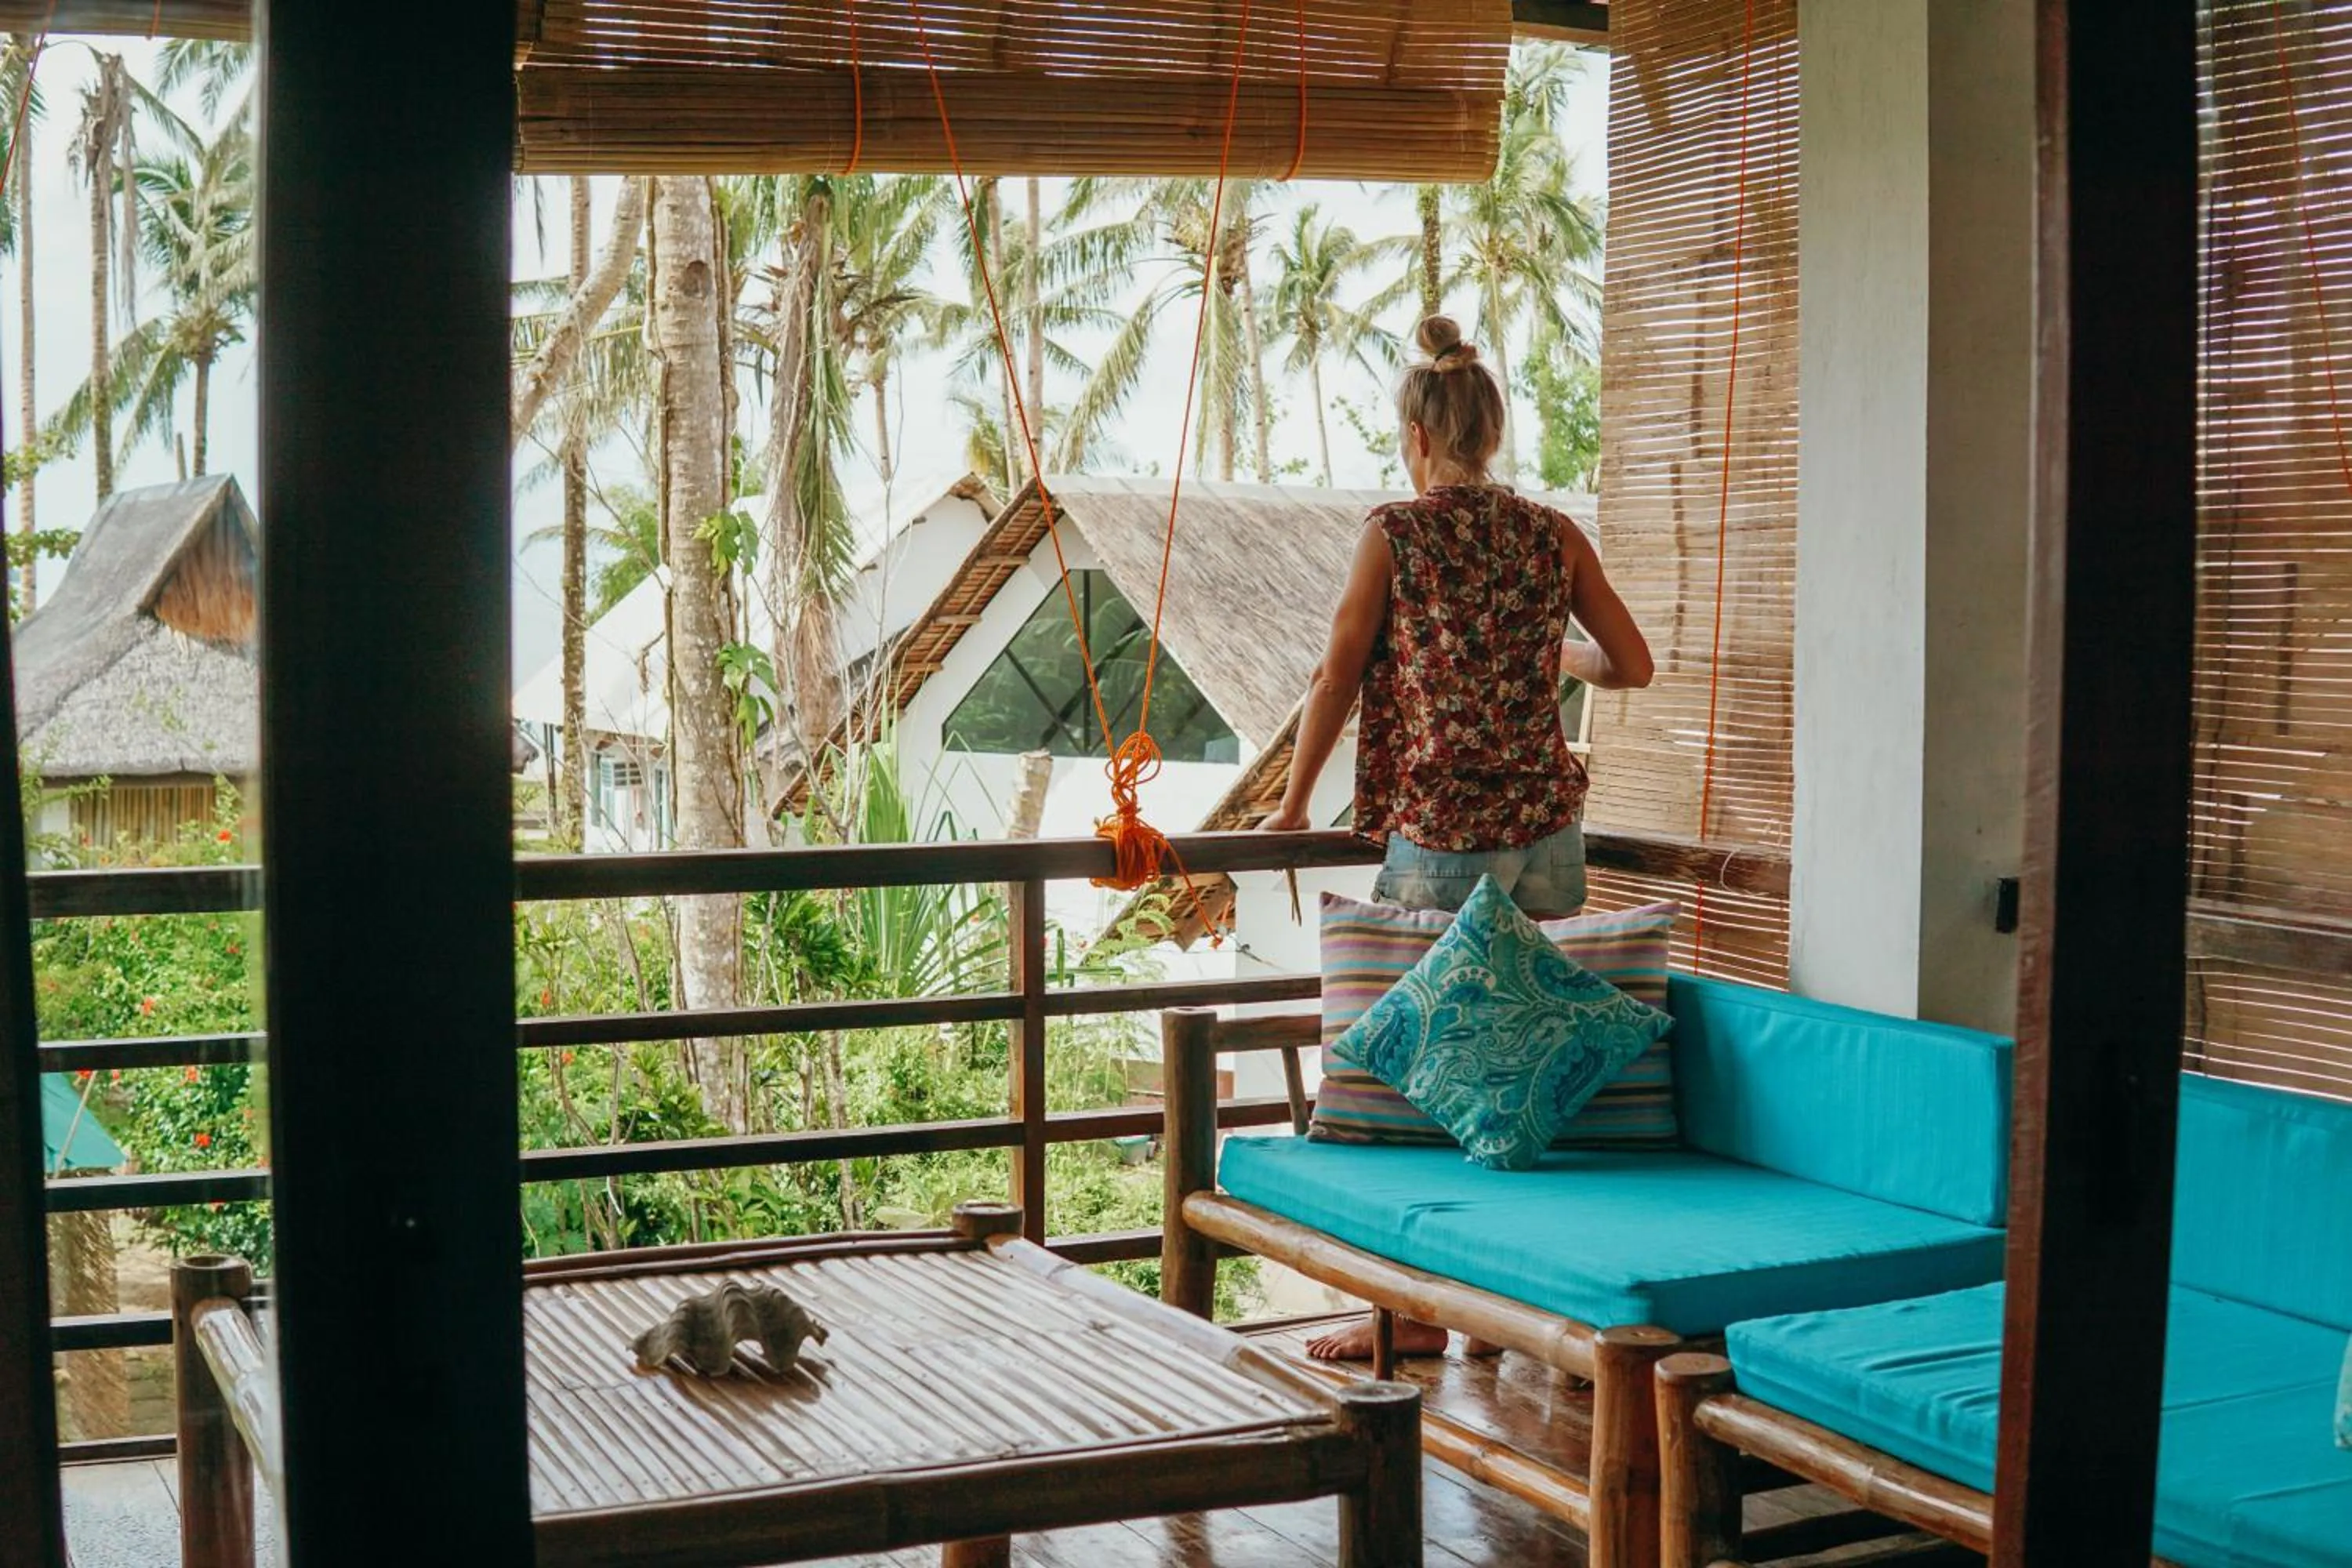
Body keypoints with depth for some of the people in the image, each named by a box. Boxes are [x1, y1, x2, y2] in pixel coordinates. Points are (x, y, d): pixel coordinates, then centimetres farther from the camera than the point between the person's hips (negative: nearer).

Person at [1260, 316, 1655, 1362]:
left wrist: (1293, 804, 8)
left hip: (1440, 837, -4)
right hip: (1548, 830, 4)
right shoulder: (1553, 535, 6)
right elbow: (1633, 665, 11)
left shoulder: (1395, 534, -3)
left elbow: (1337, 677, -2)